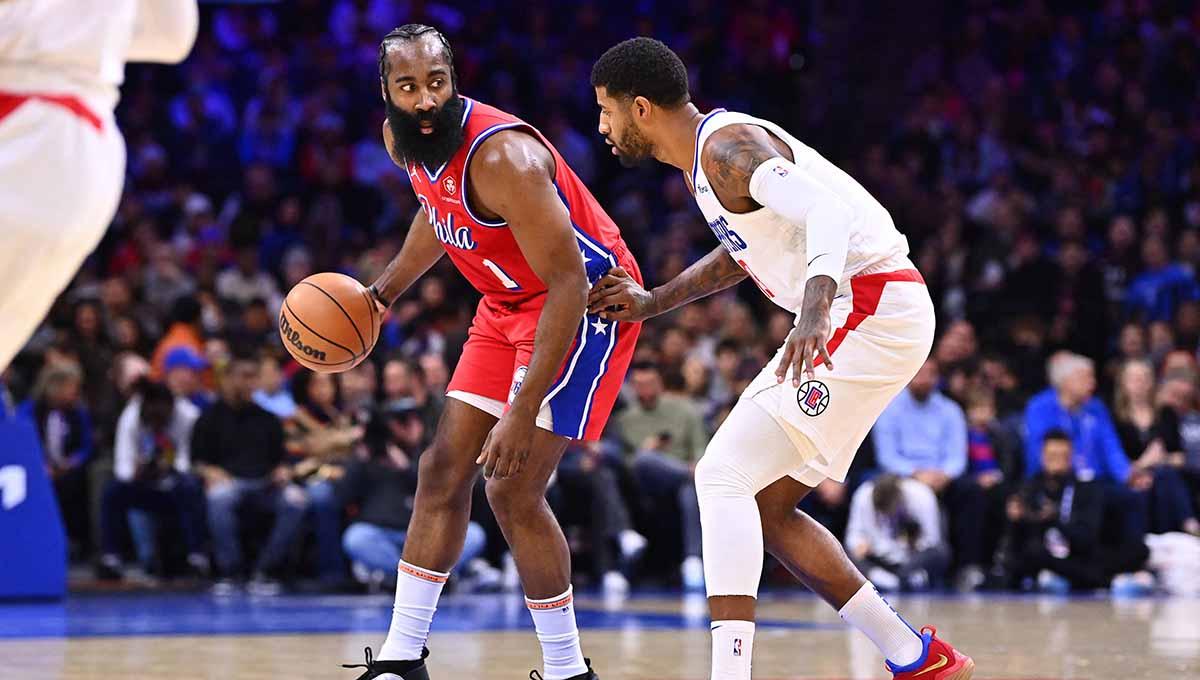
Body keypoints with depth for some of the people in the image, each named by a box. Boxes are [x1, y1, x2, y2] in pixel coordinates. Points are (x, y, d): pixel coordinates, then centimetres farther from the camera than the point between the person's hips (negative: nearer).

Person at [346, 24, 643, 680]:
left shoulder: (502, 156, -32)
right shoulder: (403, 140, -4)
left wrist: (524, 411, -35)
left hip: (583, 303, -9)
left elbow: (569, 284, -32)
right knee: (443, 470, 6)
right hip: (508, 302, 9)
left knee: (512, 488, -14)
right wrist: (382, 292, 18)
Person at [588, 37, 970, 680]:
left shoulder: (727, 146, -16)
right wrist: (652, 302, 30)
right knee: (764, 505, 13)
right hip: (853, 311, 11)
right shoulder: (708, 151, 16)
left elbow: (827, 209, -31)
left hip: (872, 308, -11)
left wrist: (814, 309, -46)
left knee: (723, 476, -15)